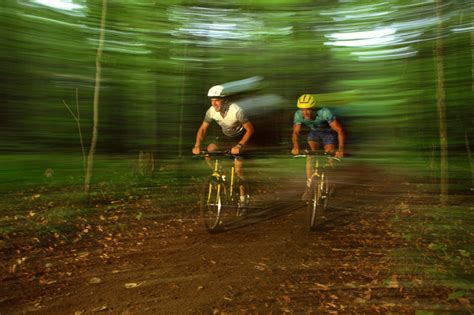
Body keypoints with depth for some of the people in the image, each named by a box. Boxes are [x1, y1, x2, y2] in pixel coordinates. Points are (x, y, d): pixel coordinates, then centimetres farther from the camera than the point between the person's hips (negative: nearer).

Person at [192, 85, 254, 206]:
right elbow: (203, 128, -8)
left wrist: (239, 146, -40)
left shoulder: (236, 110, -33)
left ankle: (243, 198, 3)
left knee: (238, 169, -12)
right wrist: (197, 145, -24)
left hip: (239, 138, -5)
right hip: (226, 137, 5)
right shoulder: (211, 111, -20)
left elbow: (250, 129, -29)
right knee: (209, 151, -16)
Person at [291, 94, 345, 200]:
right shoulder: (298, 114, -27)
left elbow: (340, 130, -35)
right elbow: (295, 132, -19)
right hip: (314, 133, 2)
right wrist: (295, 146, -39)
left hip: (329, 133, -2)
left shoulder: (324, 113, -38)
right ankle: (309, 187, -8)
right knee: (310, 156, -18)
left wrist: (340, 149, -47)